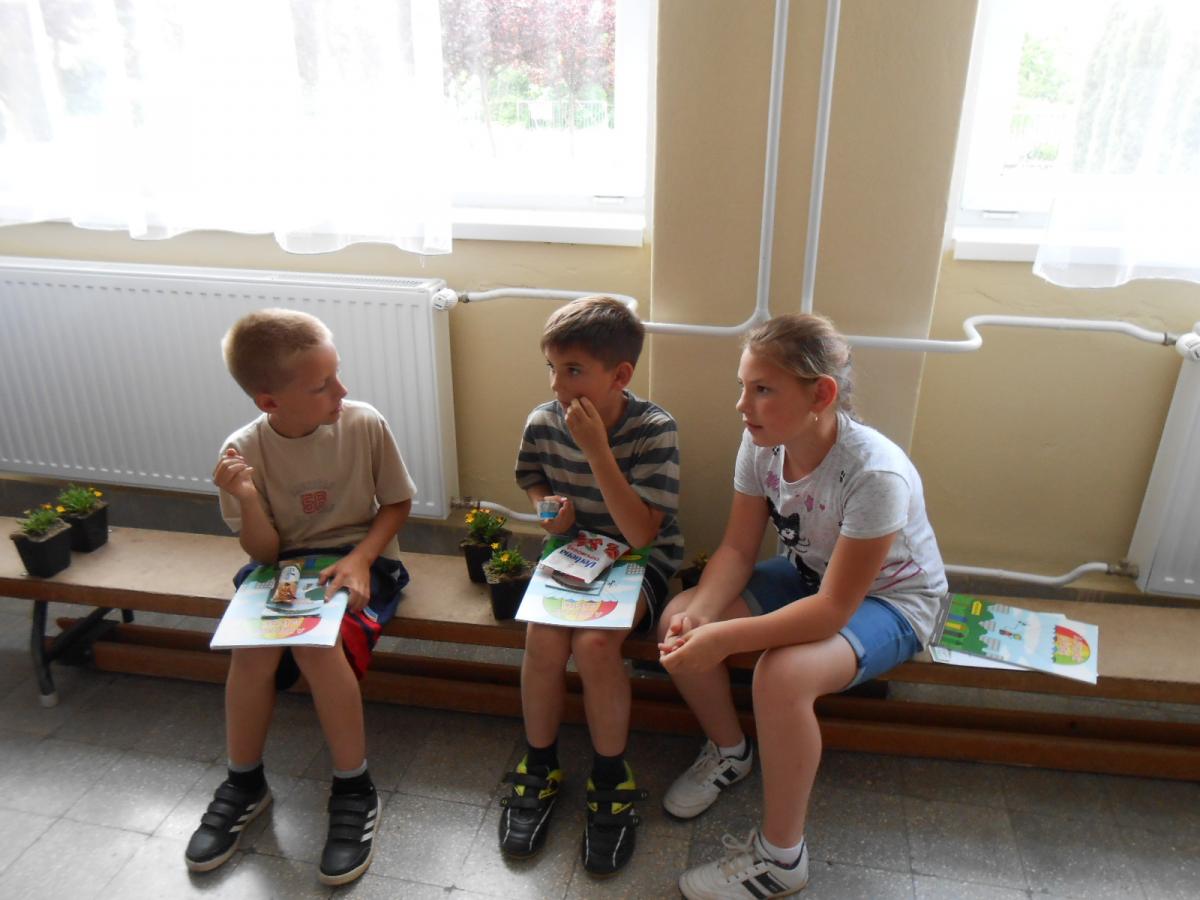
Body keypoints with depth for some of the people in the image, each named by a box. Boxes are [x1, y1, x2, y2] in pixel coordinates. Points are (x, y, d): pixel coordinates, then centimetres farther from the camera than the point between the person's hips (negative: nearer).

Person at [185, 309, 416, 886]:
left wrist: (360, 558, -17)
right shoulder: (243, 450, -11)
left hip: (359, 559, -2)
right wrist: (247, 499, -25)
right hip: (285, 565, 2)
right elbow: (265, 552, -5)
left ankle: (354, 790, -8)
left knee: (318, 643, -29)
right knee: (252, 649, -25)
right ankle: (244, 783, 3)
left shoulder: (365, 425, -14)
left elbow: (397, 503, 0)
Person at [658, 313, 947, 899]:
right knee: (678, 622, -12)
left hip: (889, 598, -6)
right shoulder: (761, 445, -16)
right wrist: (701, 613, -28)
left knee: (782, 673, -33)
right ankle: (728, 750, 16)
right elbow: (738, 550, -9)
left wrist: (723, 638, -38)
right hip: (808, 576, 7)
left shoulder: (876, 475, -34)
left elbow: (833, 609, -32)